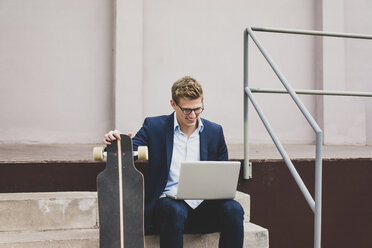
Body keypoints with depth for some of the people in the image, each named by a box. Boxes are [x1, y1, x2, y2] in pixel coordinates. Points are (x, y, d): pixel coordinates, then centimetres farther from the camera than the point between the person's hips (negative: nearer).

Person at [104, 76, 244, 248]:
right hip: (168, 200, -2)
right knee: (175, 211, -37)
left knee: (233, 209, -28)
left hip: (203, 204, 3)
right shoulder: (154, 126, 6)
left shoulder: (215, 131, 13)